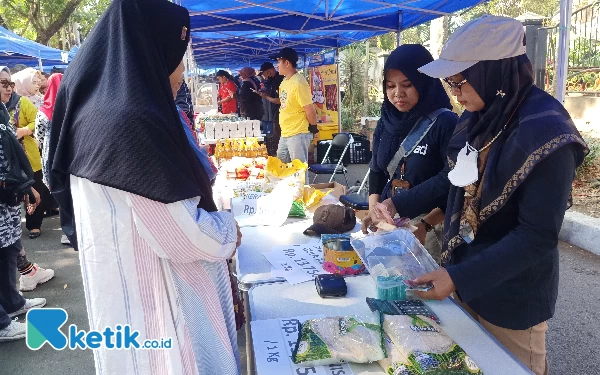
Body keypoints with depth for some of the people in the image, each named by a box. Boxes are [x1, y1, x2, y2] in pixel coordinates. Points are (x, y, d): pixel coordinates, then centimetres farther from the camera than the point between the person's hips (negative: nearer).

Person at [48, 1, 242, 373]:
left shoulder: (99, 108, 2)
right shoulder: (134, 121, -28)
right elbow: (184, 235, -26)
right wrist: (230, 230, -7)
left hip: (131, 282, 9)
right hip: (156, 294, -9)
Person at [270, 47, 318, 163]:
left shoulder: (298, 83, -19)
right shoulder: (284, 82, 10)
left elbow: (310, 110, -17)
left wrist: (313, 129, -7)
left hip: (298, 135, -10)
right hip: (285, 134, 10)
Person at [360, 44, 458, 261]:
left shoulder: (445, 123, -13)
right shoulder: (386, 122, 5)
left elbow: (450, 178, -19)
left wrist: (397, 203, -21)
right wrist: (374, 211, -4)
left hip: (429, 229, -5)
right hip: (389, 223, 5)